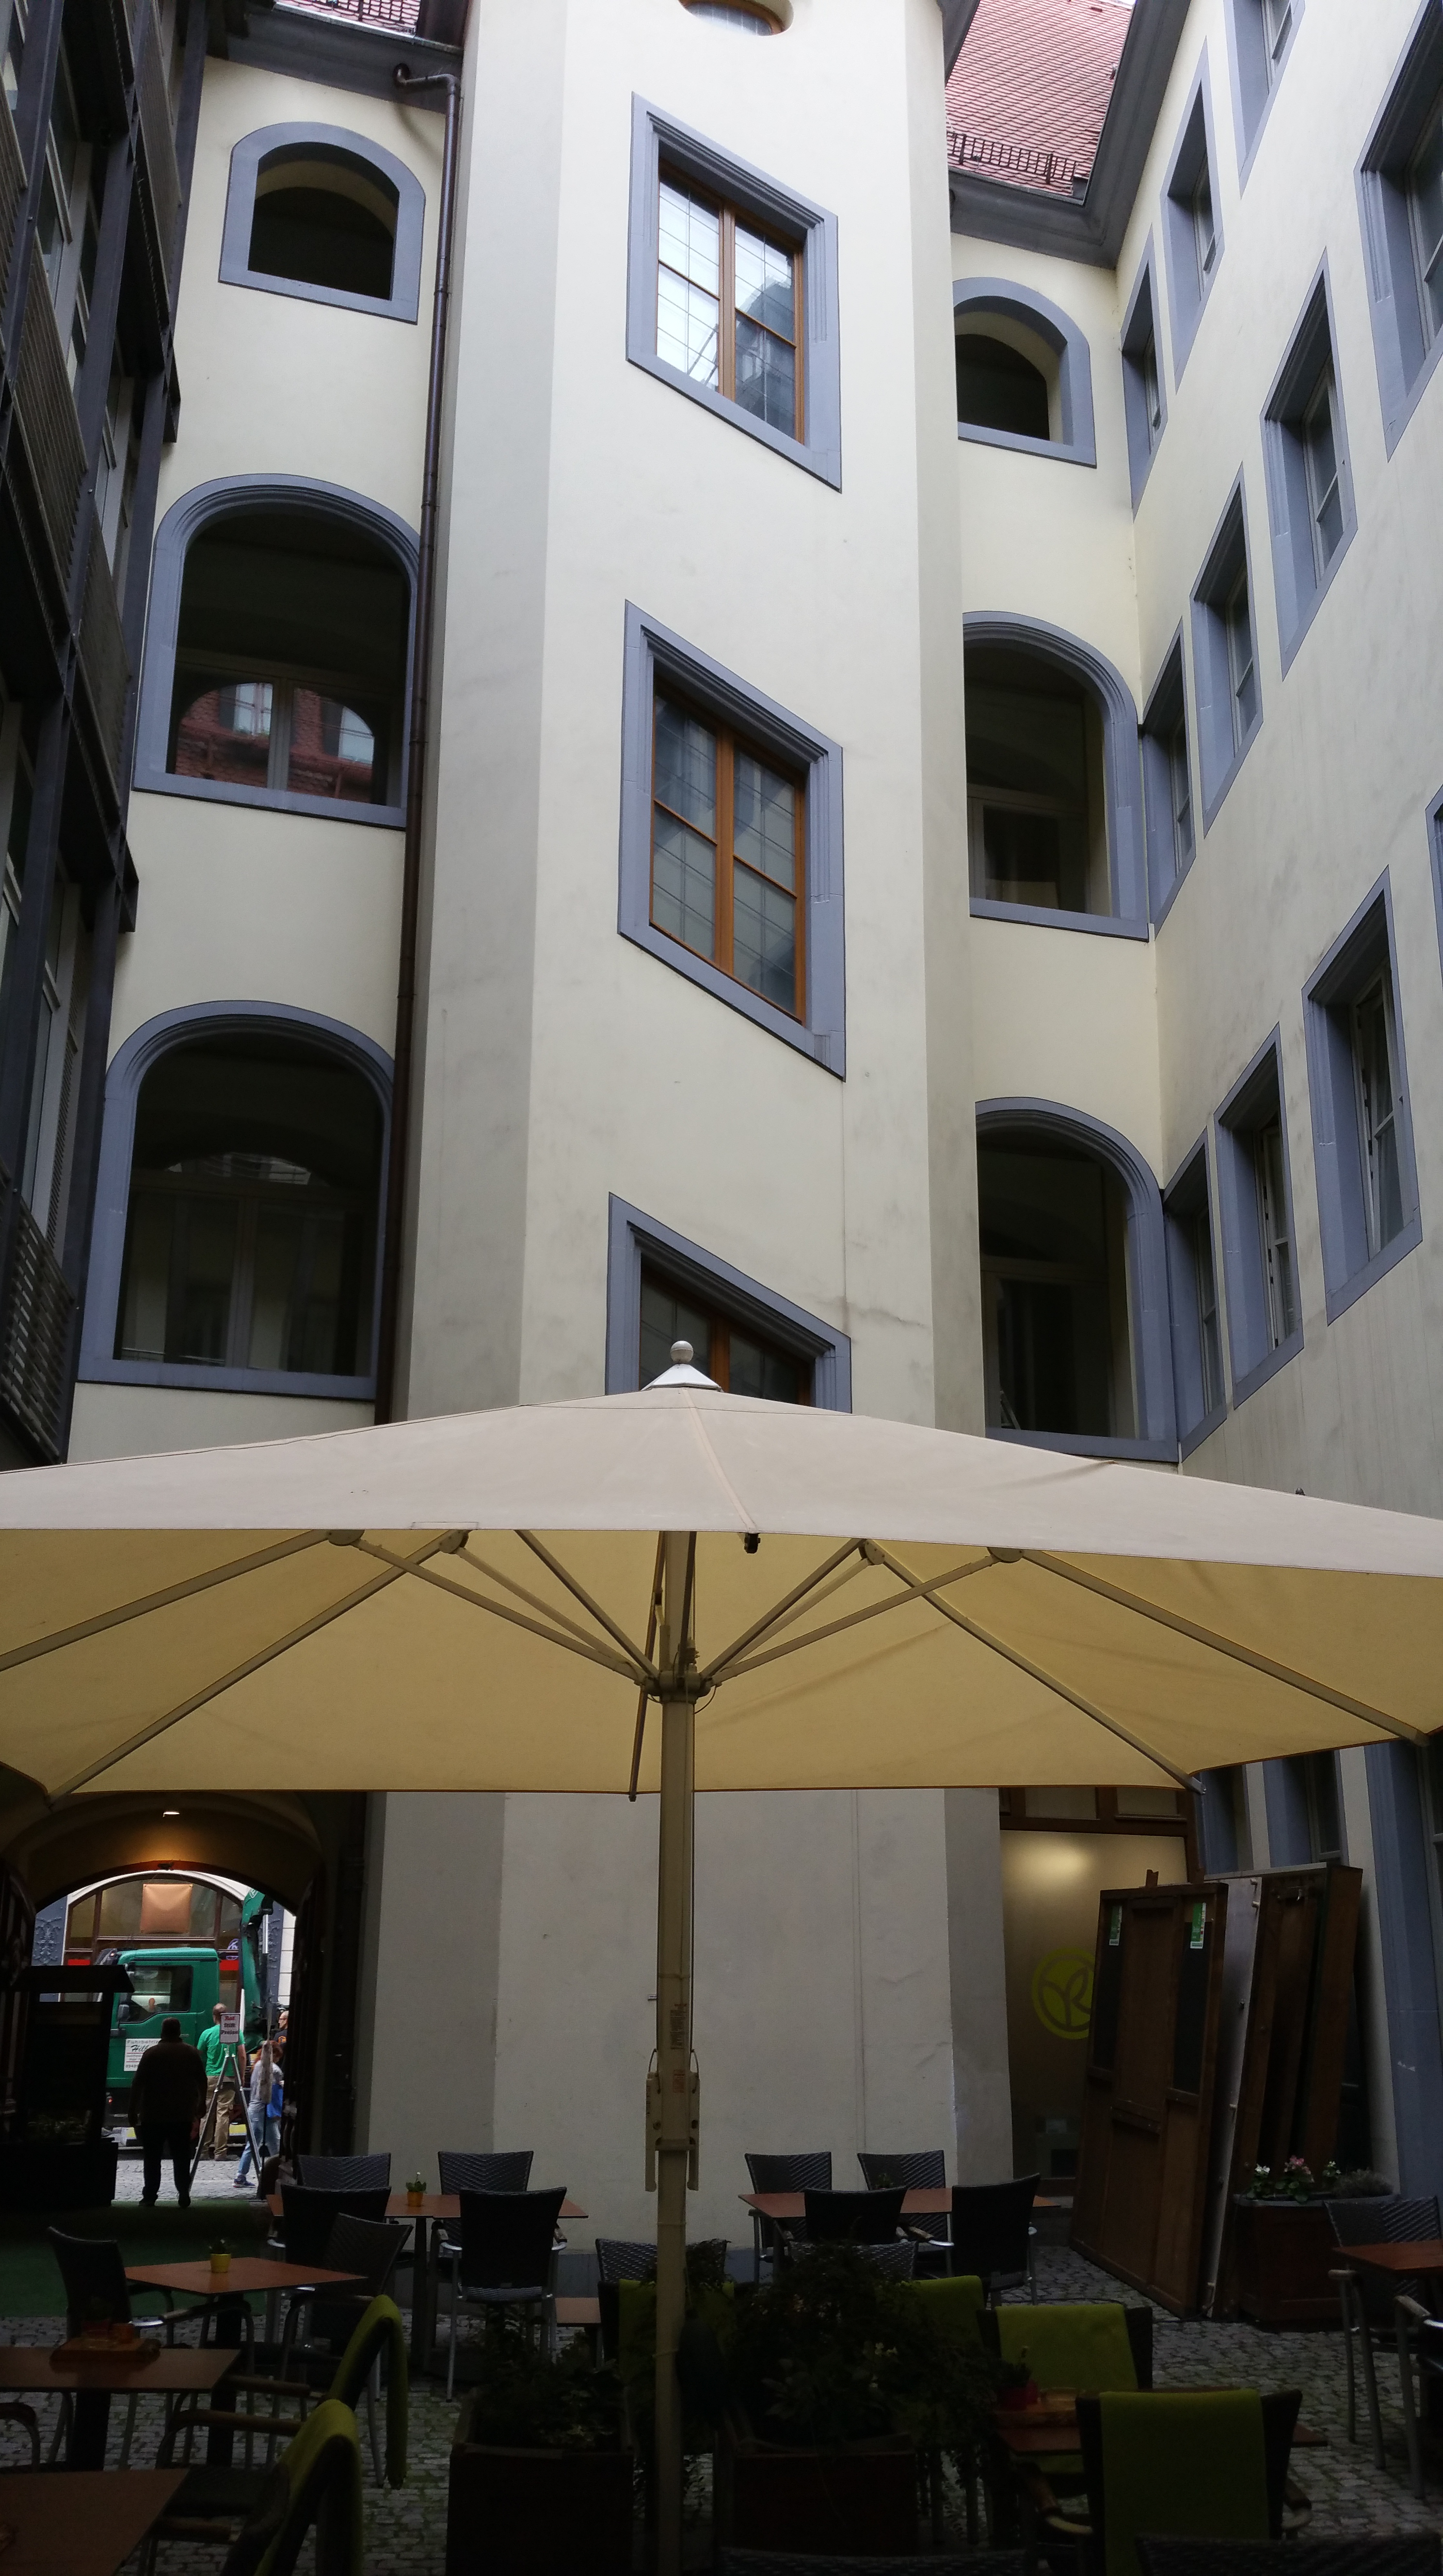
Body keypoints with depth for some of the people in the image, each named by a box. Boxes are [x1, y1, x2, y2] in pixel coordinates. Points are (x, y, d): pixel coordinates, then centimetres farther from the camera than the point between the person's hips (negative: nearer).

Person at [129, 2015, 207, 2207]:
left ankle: (149, 2197, 3)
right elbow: (202, 2083, 9)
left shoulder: (152, 2054, -5)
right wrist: (199, 2110, 18)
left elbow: (137, 2084, -7)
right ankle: (184, 2196, 2)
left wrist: (133, 2111, 0)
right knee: (181, 2158, 7)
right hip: (183, 2116, 2)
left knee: (152, 2158, 5)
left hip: (153, 2115, -2)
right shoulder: (192, 2054, 4)